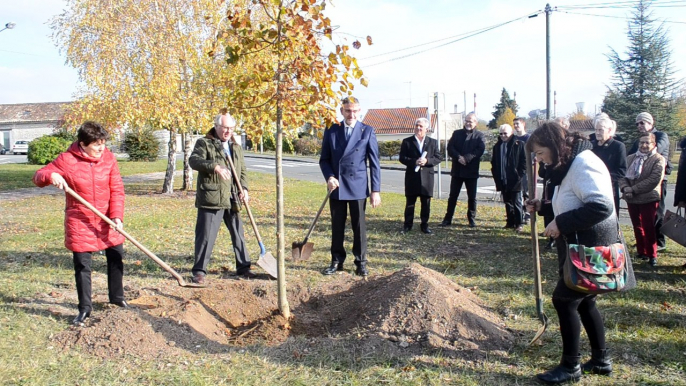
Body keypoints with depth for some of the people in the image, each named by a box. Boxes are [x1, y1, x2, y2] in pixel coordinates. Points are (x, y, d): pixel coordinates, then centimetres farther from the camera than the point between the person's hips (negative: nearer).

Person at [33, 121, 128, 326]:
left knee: (116, 258, 12)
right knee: (82, 266, 2)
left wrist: (117, 216, -18)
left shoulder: (109, 158, -6)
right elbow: (38, 176, -7)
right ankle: (85, 308, 16)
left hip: (107, 221, 3)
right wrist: (51, 175, -31)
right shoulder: (66, 160, -13)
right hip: (80, 222, -3)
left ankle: (117, 297, 33)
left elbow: (117, 189, -6)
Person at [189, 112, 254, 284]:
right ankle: (199, 271, 7)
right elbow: (194, 160, -18)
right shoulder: (204, 143, -1)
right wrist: (215, 166, -34)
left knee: (238, 235, 13)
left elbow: (242, 171, 21)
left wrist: (244, 188, 2)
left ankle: (243, 267, 24)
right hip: (211, 199, -6)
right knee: (206, 236, -3)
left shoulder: (236, 147, 18)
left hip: (232, 200, 6)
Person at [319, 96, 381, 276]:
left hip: (358, 187, -2)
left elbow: (374, 163, -2)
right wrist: (329, 177, -10)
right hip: (336, 186, 2)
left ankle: (361, 263, 14)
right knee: (337, 226, 10)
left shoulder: (367, 131, -1)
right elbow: (324, 159, 8)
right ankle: (337, 261, 21)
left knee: (359, 226, 3)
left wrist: (375, 190, -7)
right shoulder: (331, 130, 4)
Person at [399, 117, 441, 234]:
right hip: (412, 176, -1)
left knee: (426, 203, 5)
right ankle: (407, 225, 14)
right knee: (410, 202, 5)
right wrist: (414, 161, -17)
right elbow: (402, 158, -2)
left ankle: (424, 225, 14)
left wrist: (427, 161, -15)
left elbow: (438, 158, 3)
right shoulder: (407, 141, 4)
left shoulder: (433, 142, 8)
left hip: (427, 177, 1)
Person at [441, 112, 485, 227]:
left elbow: (480, 150, -11)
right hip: (457, 170, 2)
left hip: (472, 171, -2)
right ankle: (448, 218, 11)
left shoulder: (480, 136, 3)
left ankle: (472, 219, 17)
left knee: (472, 197, 5)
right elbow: (450, 148, -1)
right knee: (453, 196, 5)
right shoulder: (457, 133, 10)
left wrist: (466, 158, -21)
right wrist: (459, 157, -17)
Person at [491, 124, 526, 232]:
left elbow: (524, 162, -6)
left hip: (515, 181, -5)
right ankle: (510, 222, 20)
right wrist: (496, 177, 7)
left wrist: (520, 176, -11)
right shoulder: (497, 146, 11)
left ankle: (518, 224, 4)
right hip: (503, 181, 5)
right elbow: (493, 163, 15)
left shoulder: (519, 144, -5)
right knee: (507, 202, 12)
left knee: (516, 203, 0)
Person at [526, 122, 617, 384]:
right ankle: (601, 360, 31)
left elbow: (601, 206, -31)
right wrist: (542, 207, 10)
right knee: (582, 301, 18)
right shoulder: (569, 165, 13)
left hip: (591, 247, -11)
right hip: (581, 244, 11)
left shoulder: (583, 164, -20)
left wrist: (562, 223, -27)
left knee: (564, 300, -5)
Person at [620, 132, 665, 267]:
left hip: (649, 199, -4)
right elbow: (622, 175, 4)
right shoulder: (631, 158, 10)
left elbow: (654, 179, -16)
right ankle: (642, 252, 23)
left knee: (648, 228, -1)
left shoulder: (658, 159, -5)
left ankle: (652, 255, 9)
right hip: (632, 199, 5)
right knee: (637, 227, 12)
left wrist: (633, 190, -18)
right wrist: (625, 188, -17)